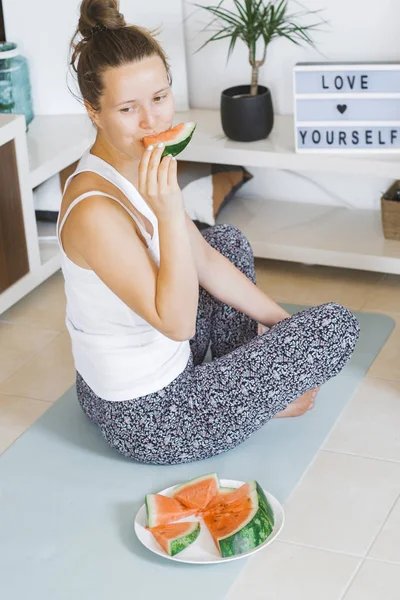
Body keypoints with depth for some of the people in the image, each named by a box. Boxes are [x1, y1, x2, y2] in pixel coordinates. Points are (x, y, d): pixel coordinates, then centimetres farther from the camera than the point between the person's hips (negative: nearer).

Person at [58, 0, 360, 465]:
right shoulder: (95, 211, -32)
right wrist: (169, 213, -37)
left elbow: (205, 260, 9)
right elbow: (177, 323, -29)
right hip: (149, 420, -9)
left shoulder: (141, 166, -2)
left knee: (229, 242, 27)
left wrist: (281, 320, 11)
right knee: (336, 326, -6)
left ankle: (240, 381, 29)